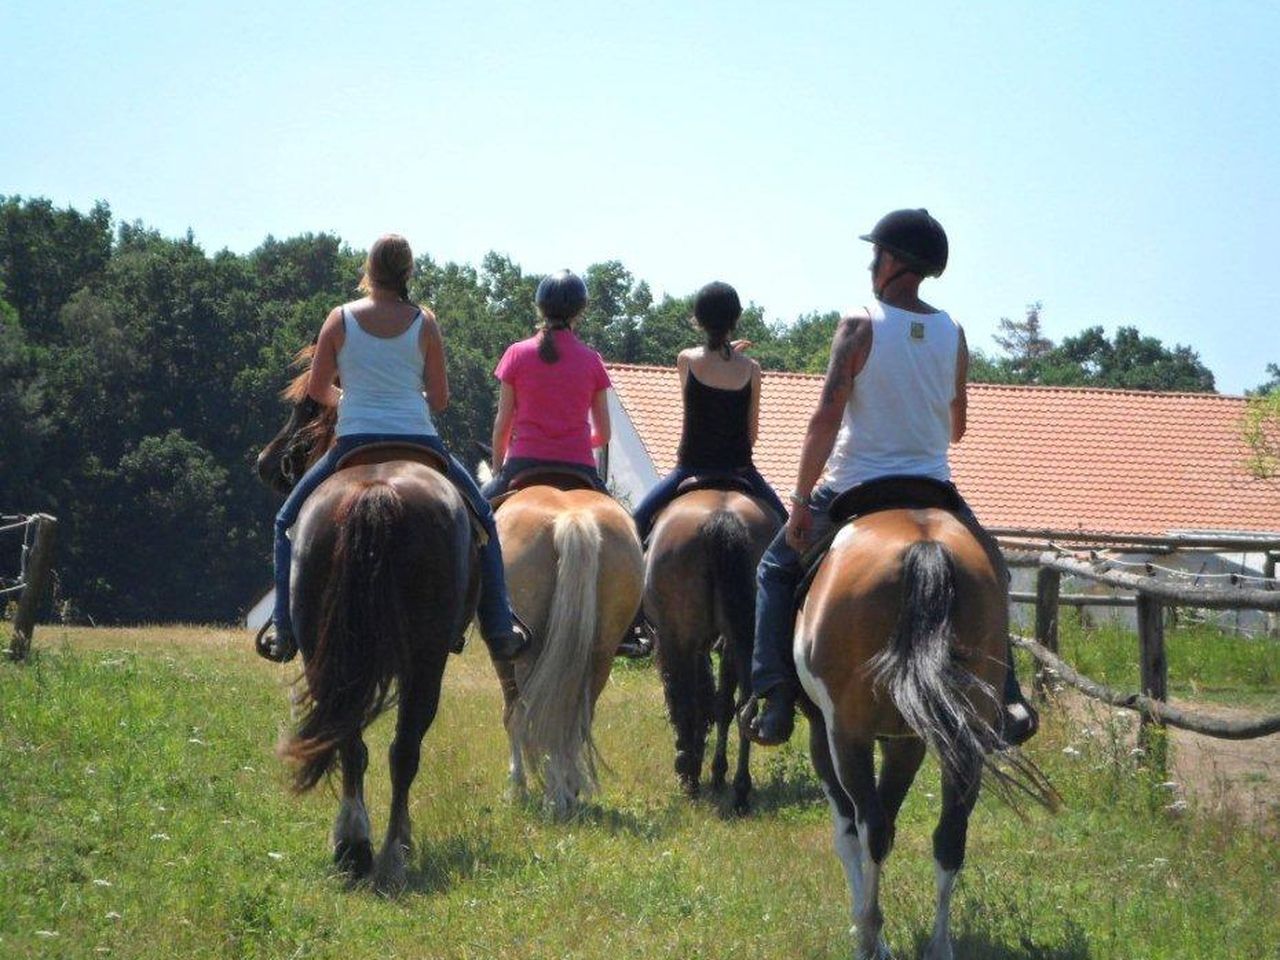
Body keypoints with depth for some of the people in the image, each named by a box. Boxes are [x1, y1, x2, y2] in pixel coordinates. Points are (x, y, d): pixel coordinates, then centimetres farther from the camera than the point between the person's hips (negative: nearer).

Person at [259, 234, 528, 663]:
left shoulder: (340, 319, -1)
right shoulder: (424, 323, -1)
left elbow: (316, 391, 4)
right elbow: (440, 399, 0)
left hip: (354, 443, 0)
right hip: (418, 442, 1)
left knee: (288, 522, 20)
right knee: (480, 516, 23)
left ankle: (285, 629, 8)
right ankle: (500, 630, 19)